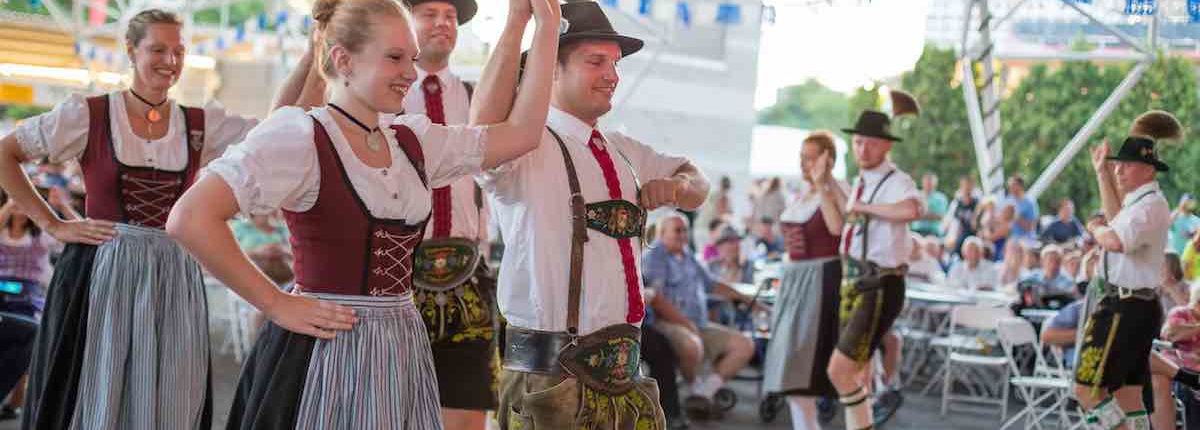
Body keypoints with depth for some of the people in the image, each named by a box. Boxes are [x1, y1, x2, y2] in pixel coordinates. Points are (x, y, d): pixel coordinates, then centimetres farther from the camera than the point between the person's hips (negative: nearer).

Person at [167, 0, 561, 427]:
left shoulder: (413, 139, 9)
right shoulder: (300, 136, -13)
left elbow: (521, 132, 11)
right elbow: (189, 219, -21)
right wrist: (276, 304, -16)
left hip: (405, 349, 7)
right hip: (328, 352, -7)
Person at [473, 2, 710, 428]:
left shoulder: (622, 151, 15)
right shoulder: (528, 147, -10)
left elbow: (696, 183, 30)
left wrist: (676, 186, 6)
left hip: (623, 372, 7)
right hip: (550, 376, -7)